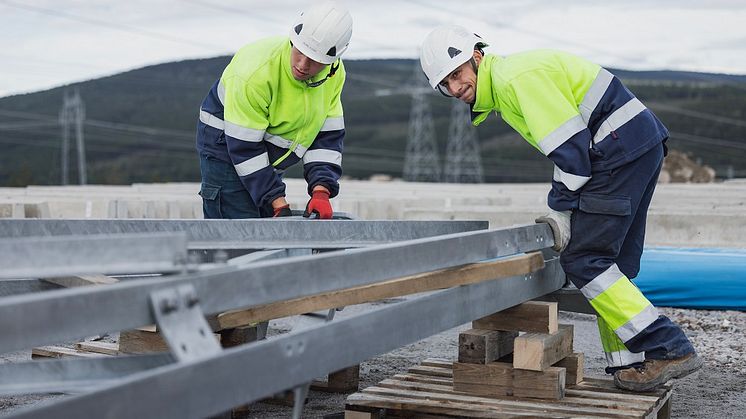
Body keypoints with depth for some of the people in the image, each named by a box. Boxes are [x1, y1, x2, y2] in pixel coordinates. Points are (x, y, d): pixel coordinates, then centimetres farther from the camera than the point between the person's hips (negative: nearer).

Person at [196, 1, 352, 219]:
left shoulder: (335, 73, -10)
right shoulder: (257, 71, -30)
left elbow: (328, 135, -6)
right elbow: (243, 146, -25)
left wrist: (321, 191, -21)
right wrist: (279, 203, -26)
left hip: (270, 161, 7)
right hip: (226, 148, -7)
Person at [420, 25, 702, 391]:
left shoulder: (515, 76, -13)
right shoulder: (503, 89, 20)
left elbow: (570, 144, -17)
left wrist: (561, 210, -10)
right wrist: (562, 209, 13)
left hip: (621, 149, -11)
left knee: (583, 259, -11)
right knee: (610, 261, 12)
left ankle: (666, 349, -13)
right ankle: (629, 362, 13)